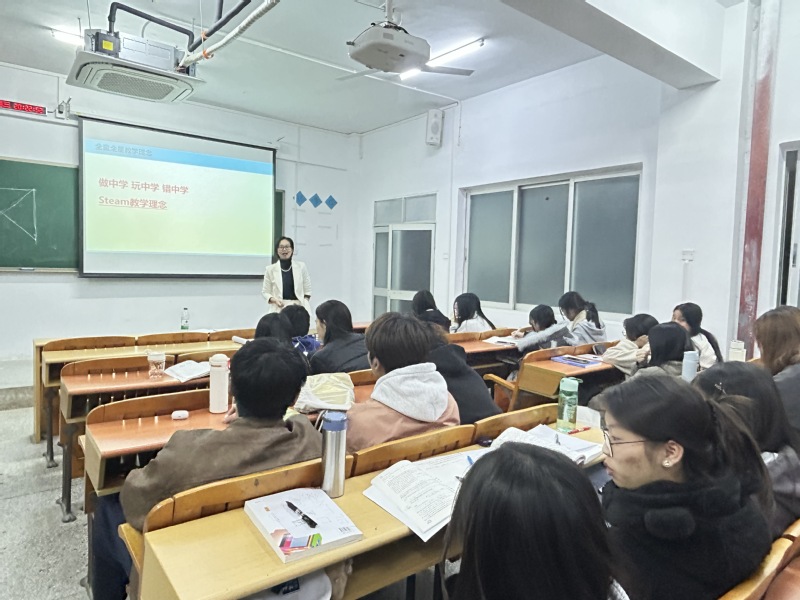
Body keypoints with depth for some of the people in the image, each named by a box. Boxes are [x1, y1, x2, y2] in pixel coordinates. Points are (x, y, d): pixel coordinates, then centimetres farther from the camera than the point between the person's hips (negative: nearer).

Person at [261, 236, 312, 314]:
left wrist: (303, 304, -2)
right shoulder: (270, 269, 4)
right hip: (278, 309, -1)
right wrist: (273, 299, -9)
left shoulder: (301, 266, 6)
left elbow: (307, 290, 11)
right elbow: (265, 292, 9)